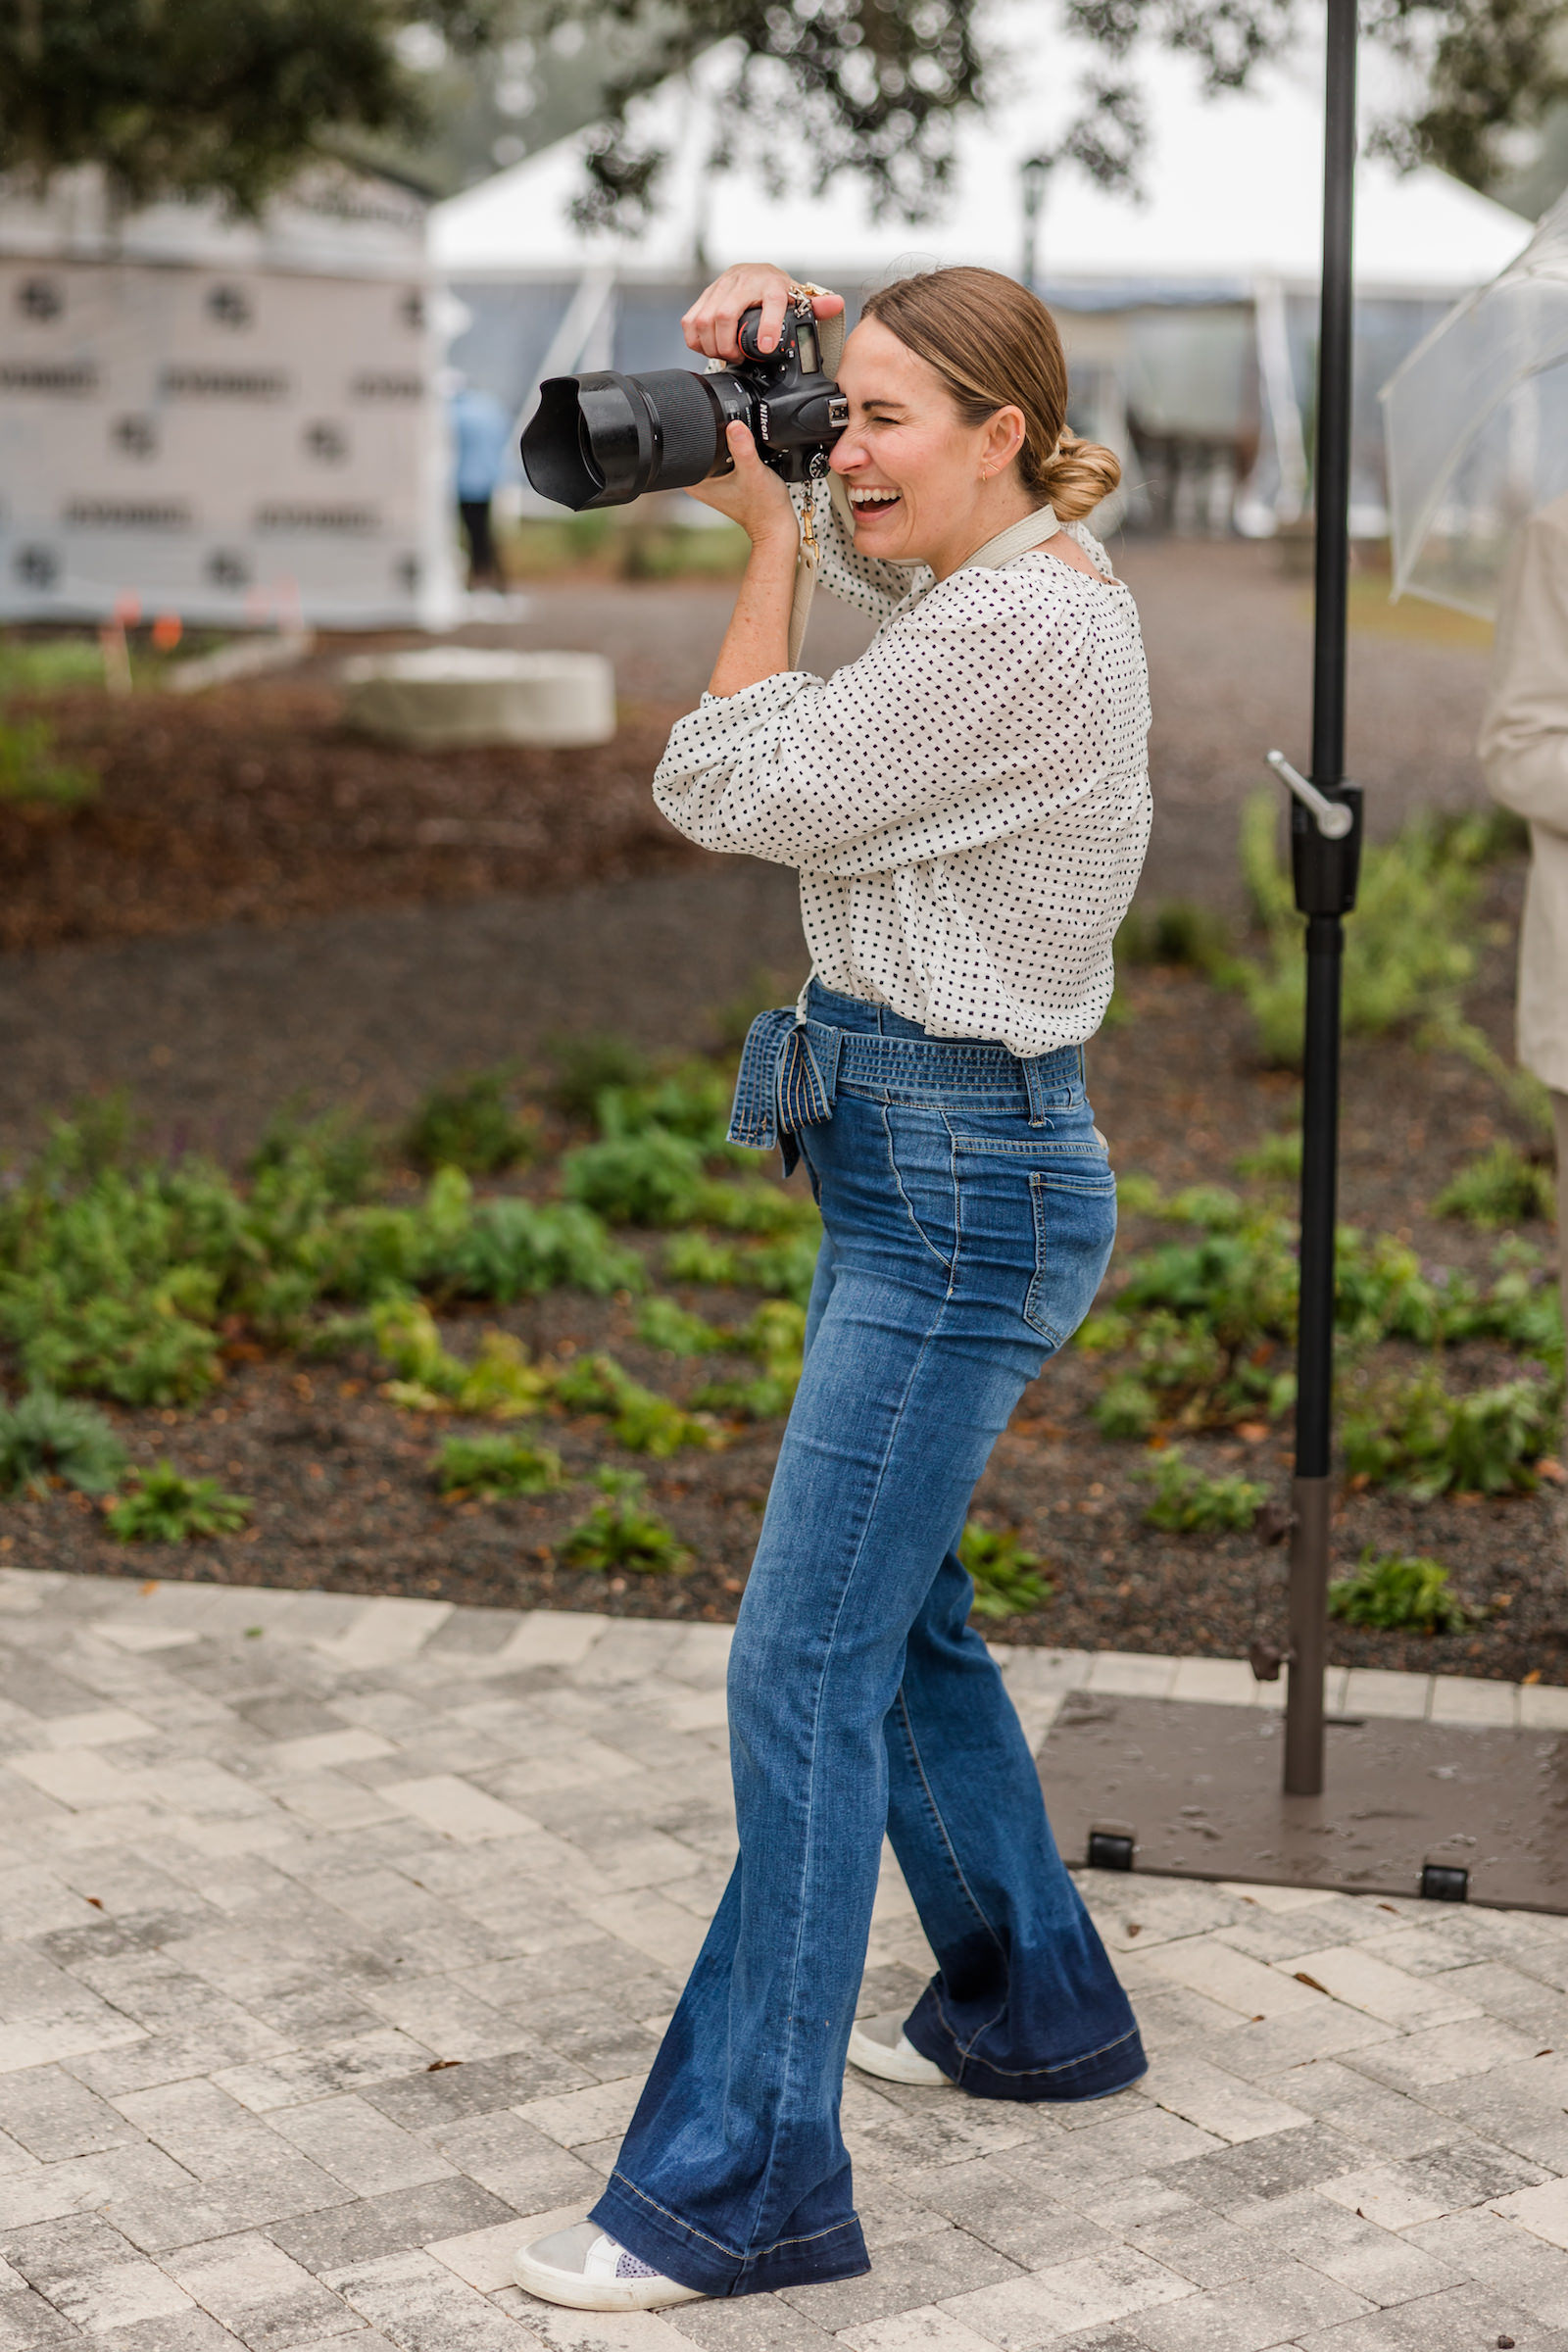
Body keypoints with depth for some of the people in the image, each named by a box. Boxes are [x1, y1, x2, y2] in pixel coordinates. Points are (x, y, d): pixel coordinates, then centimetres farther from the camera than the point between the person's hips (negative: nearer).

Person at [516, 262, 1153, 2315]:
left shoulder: (1019, 629, -20)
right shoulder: (998, 579, 10)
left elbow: (725, 793, -16)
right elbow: (753, 472, 28)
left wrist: (776, 535, -5)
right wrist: (738, 361, 7)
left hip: (966, 1186, -10)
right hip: (914, 1163, 10)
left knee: (807, 1666, -8)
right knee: (896, 1611, 21)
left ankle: (740, 2183, 0)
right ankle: (1034, 2009, 37)